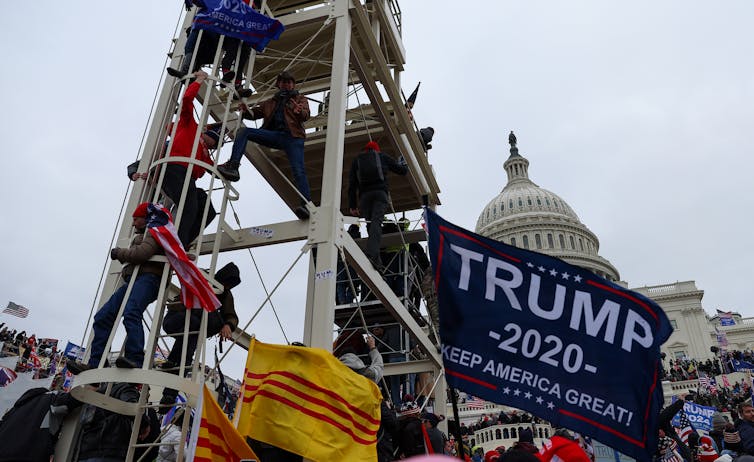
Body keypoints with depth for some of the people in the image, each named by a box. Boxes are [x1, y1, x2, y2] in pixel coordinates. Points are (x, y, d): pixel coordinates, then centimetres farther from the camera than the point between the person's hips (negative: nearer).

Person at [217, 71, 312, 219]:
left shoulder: (300, 99, 20)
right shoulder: (271, 102, 31)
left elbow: (306, 115, -1)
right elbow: (256, 112, 17)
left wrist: (300, 112, -26)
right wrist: (246, 111, -8)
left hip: (293, 137, -4)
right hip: (273, 134, 4)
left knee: (298, 171, -22)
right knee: (243, 131, -15)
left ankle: (307, 205, -31)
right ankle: (233, 166, -29)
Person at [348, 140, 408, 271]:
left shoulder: (356, 160, 24)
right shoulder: (382, 156, 21)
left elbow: (352, 184, 15)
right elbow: (402, 170, 23)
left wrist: (352, 206, 14)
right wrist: (404, 165, 47)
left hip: (364, 195, 2)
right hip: (380, 192, -2)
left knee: (370, 224, 3)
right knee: (376, 222, -17)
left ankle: (377, 260, -8)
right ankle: (372, 254, -38)